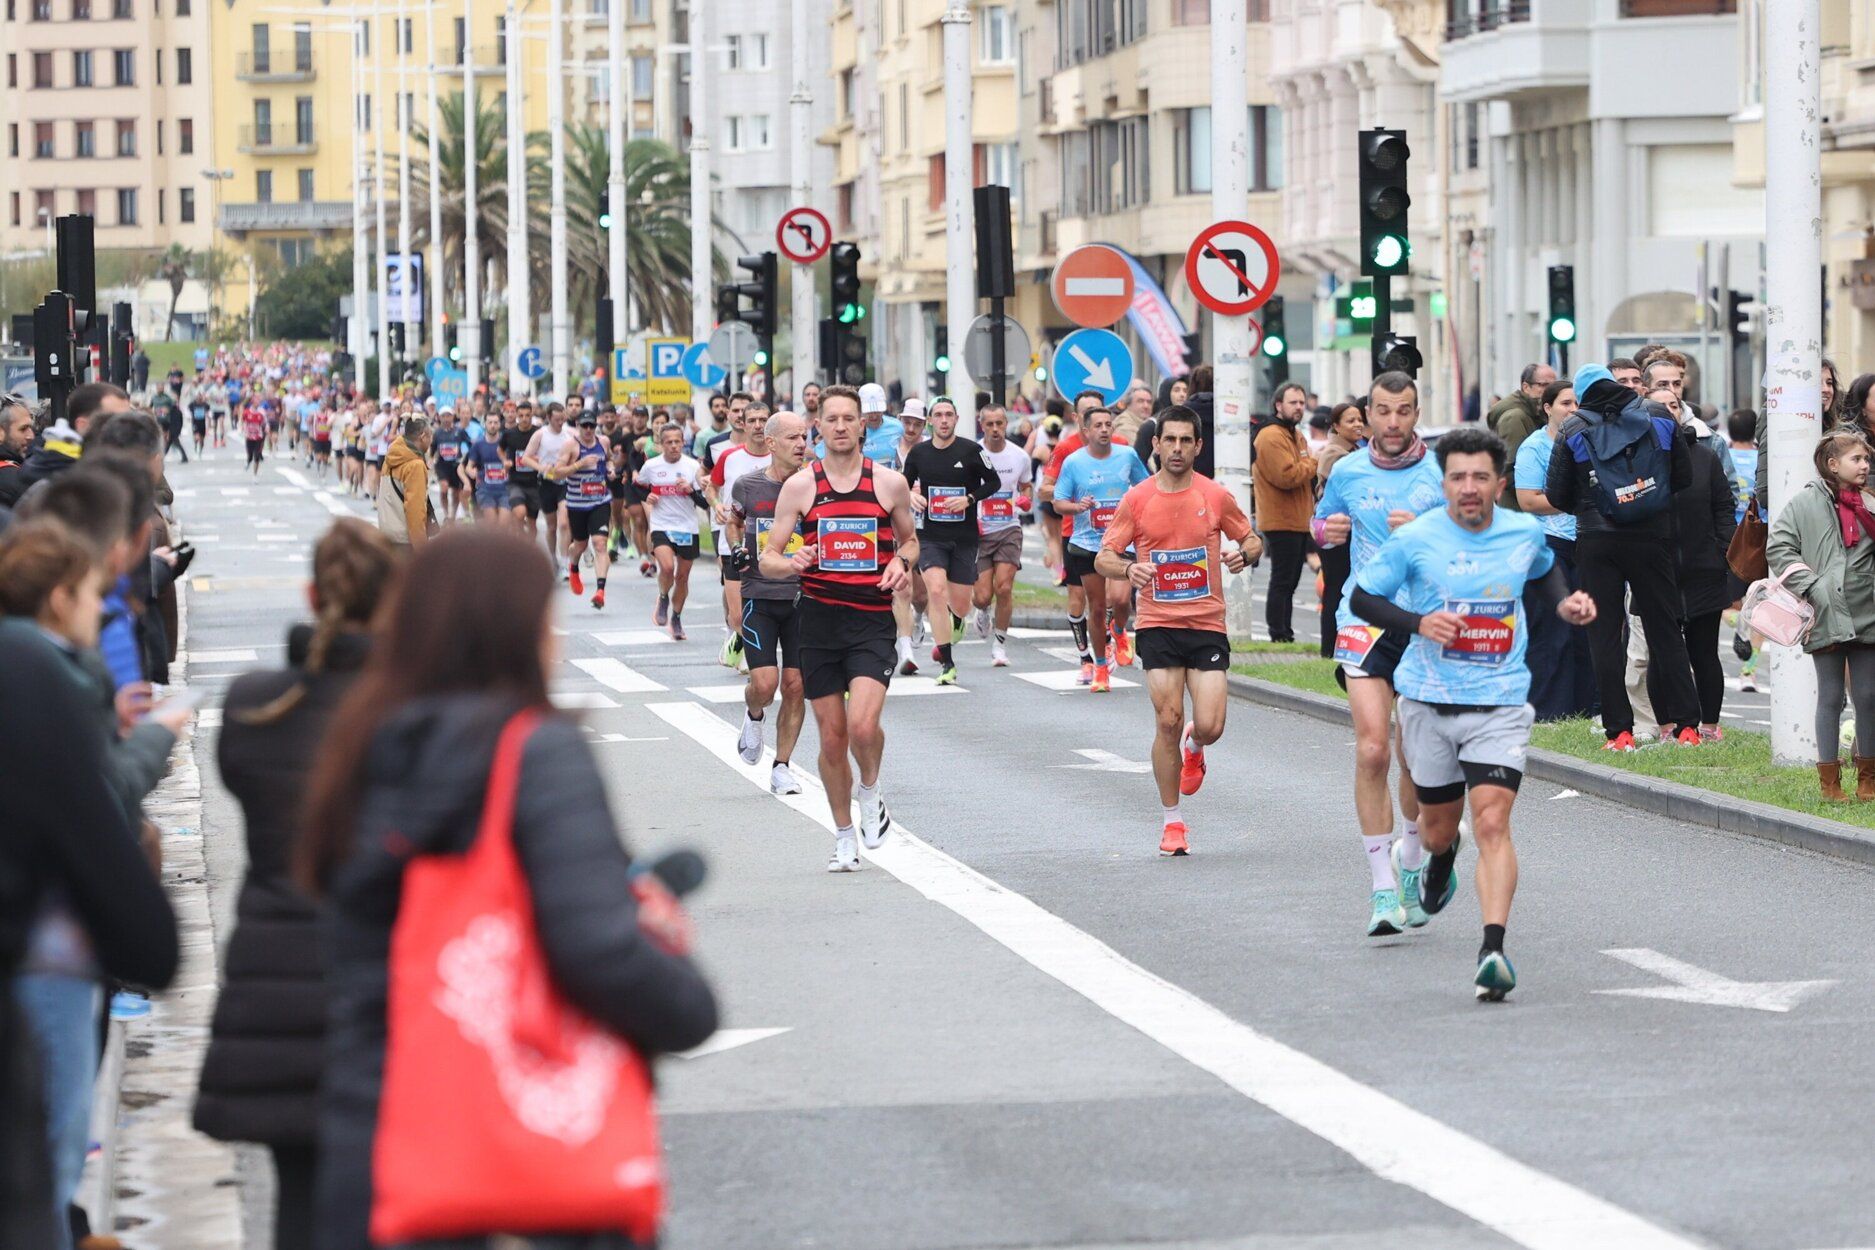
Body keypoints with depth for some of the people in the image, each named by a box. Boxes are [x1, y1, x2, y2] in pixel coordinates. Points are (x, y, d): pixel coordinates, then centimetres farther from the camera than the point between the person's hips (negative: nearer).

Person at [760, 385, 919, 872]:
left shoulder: (890, 482, 3)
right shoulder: (799, 486, 2)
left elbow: (910, 540, 18)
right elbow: (768, 557, 4)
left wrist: (902, 563, -4)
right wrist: (791, 563, -18)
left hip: (873, 618, -1)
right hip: (819, 616, 1)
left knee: (863, 725, -20)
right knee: (832, 736, 5)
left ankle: (870, 791, 13)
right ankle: (844, 837, 22)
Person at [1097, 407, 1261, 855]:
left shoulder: (1216, 496, 2)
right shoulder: (1136, 499, 0)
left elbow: (1252, 539, 14)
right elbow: (1103, 557, 2)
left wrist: (1243, 554, -10)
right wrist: (1128, 569, -21)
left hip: (1207, 625, 0)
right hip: (1158, 626, 0)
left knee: (1210, 727, -8)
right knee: (1168, 722, -5)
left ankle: (1193, 745, 31)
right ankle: (1172, 821, 9)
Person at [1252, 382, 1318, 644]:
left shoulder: (1296, 435, 19)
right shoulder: (1271, 437, -14)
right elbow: (1287, 475, -24)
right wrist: (1314, 462, -13)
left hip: (1299, 522, 10)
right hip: (1281, 522, -10)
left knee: (1289, 583, 13)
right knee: (1282, 582, -8)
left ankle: (1285, 635, 18)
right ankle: (1279, 637, -7)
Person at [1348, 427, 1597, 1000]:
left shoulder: (1525, 533, 2)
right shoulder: (1415, 539, -7)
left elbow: (1545, 570, 25)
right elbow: (1361, 597, 0)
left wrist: (1565, 604, 5)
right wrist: (1418, 623, -17)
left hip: (1500, 703, -1)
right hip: (1430, 701, 1)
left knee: (1492, 822, -18)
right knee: (1439, 826, 16)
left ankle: (1493, 950, -26)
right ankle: (1440, 865, 55)